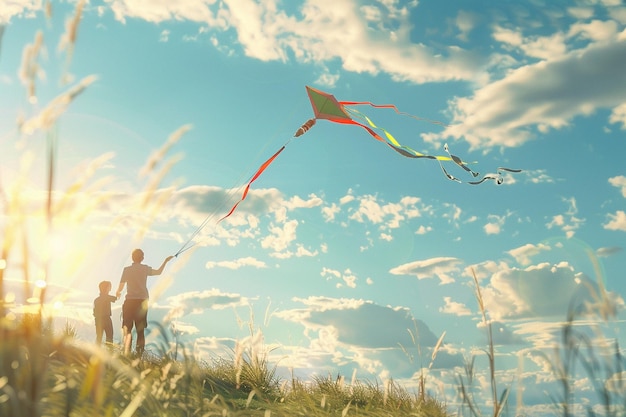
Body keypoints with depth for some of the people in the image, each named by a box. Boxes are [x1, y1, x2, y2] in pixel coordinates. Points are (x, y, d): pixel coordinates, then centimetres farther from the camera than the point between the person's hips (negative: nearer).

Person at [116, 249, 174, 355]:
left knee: (127, 329, -3)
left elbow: (121, 286, -1)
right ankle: (139, 354, 3)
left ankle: (126, 354, -18)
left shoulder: (127, 270, 0)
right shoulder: (145, 269, 5)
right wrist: (166, 261, 34)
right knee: (140, 330, 8)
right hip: (142, 301, 2)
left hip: (130, 301, -2)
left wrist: (118, 292, 22)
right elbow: (158, 272, 21)